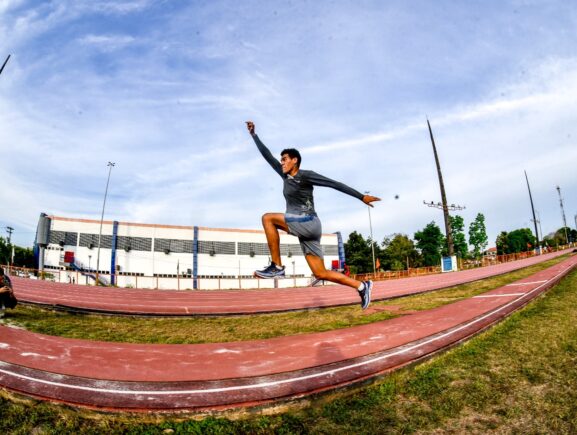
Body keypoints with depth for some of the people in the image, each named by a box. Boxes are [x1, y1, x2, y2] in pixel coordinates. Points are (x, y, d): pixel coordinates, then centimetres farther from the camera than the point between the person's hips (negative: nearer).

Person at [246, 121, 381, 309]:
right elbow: (267, 155, 22)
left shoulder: (306, 175, -4)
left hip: (309, 224, -8)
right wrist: (254, 134, 23)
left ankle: (277, 266, -15)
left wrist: (361, 197, -5)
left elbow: (335, 184, -4)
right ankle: (362, 287, 15)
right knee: (321, 274, 6)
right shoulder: (286, 175, 17)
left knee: (268, 218, -16)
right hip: (303, 229, 8)